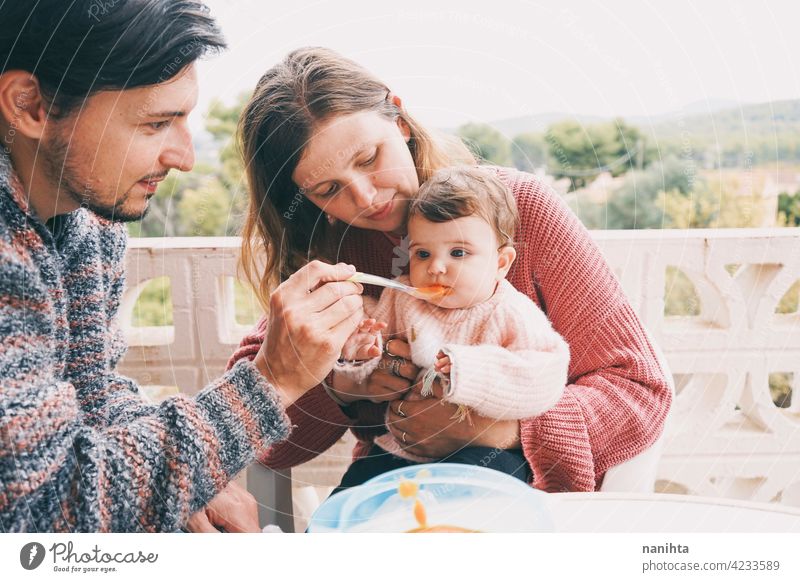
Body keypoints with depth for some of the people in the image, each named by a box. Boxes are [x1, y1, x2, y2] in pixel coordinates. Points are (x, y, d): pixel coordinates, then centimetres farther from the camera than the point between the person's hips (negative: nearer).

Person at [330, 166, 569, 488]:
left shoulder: (514, 316, -10)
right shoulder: (401, 296, 6)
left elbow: (544, 380, -21)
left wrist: (472, 371, -31)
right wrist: (357, 355, -11)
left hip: (482, 451, -4)